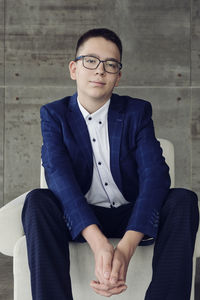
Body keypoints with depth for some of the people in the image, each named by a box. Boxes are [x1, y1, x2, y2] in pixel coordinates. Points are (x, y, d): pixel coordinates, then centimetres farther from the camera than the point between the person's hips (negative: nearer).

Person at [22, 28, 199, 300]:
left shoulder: (137, 112, 0)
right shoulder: (54, 114, -1)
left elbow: (155, 175, -16)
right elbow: (58, 174, -18)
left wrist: (126, 248, -34)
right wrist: (99, 244, -37)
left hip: (132, 218, 1)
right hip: (79, 220, 0)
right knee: (37, 201, -30)